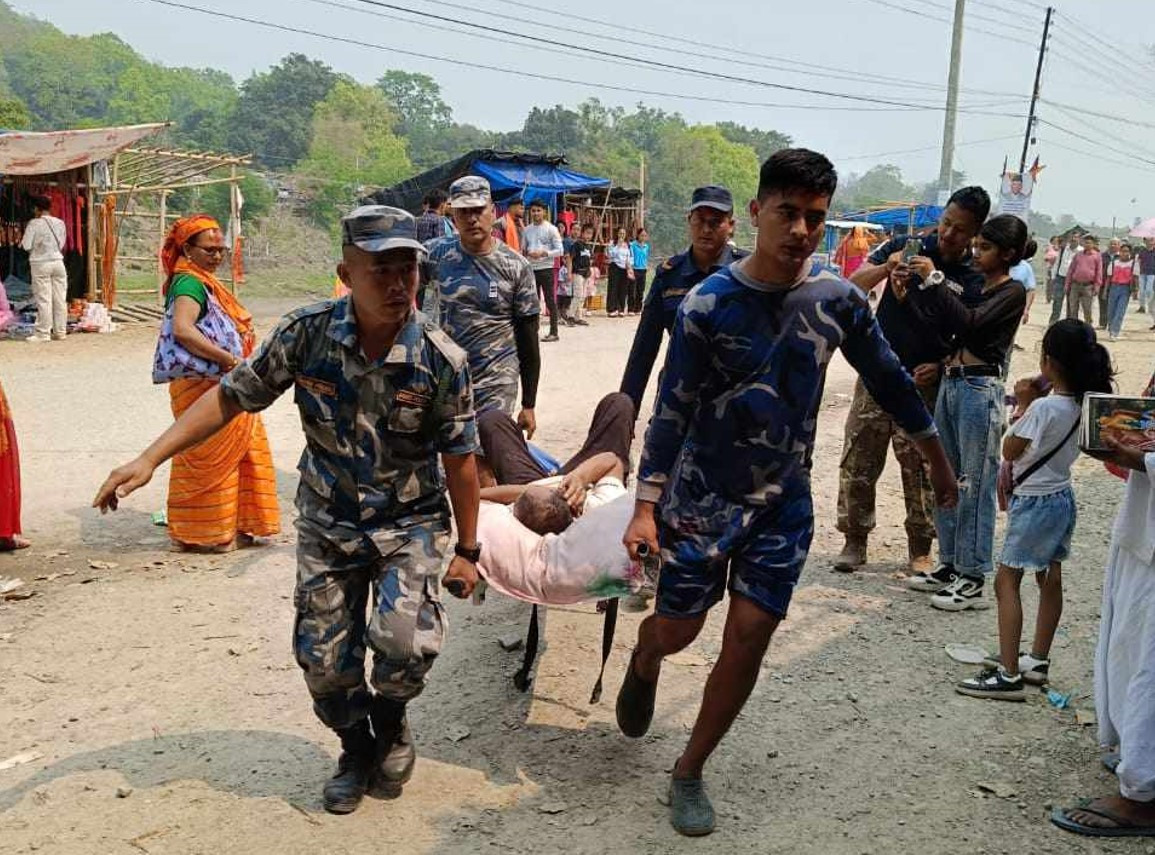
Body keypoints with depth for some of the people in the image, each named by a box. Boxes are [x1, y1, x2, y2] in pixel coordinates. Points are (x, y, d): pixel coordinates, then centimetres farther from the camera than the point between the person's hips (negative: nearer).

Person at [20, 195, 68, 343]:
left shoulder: (34, 223, -8)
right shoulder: (60, 223, 5)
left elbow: (26, 246, -8)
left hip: (40, 263, -4)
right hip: (58, 261, 4)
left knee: (43, 300, -3)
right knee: (60, 299, 6)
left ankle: (42, 333, -1)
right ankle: (60, 332, 10)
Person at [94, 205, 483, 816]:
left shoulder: (441, 360, -20)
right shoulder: (307, 333, -17)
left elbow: (459, 459, -10)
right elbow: (233, 396, -7)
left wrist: (467, 549, -2)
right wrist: (149, 459, -13)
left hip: (409, 522, -2)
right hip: (327, 524, 2)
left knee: (405, 643, -22)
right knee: (322, 660, 5)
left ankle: (390, 722, 14)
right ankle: (357, 751, 35)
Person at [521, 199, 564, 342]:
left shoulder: (551, 229, -3)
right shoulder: (526, 230, 10)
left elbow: (560, 250, -7)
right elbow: (523, 249, 15)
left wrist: (543, 253, -19)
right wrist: (525, 253, -9)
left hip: (546, 269, -5)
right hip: (531, 269, 5)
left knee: (550, 301, -3)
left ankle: (554, 332, 0)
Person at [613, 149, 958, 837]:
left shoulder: (838, 298, -5)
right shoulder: (710, 303, -13)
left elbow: (888, 379, 9)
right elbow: (673, 409, -9)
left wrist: (938, 459, 16)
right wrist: (646, 508, -12)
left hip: (784, 500, 2)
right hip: (701, 494, -2)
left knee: (749, 638, -1)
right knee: (676, 630, 5)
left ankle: (690, 772, 19)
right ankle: (644, 665, 44)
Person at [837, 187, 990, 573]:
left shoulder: (975, 280, -4)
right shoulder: (907, 247, -1)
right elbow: (854, 285, -5)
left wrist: (942, 366, -17)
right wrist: (885, 268, -24)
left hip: (925, 385, -1)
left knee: (922, 471, 3)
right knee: (858, 462, 4)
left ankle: (920, 550, 18)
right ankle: (855, 540, 17)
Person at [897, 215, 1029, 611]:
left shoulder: (1012, 292, -5)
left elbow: (969, 322, -20)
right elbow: (937, 325, 11)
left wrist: (934, 281, -18)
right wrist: (907, 296, 0)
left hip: (980, 390, -8)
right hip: (951, 384, 8)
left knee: (975, 485, -4)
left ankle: (973, 579, 2)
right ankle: (949, 565, 22)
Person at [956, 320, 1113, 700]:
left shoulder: (1043, 407, -25)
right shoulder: (1083, 404, 1)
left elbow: (1009, 451, -14)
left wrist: (1022, 406, -9)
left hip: (1034, 502, -9)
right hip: (1062, 497, 9)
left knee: (1006, 581, -5)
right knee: (1050, 579, 16)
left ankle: (1009, 675, -8)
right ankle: (1038, 661, 28)